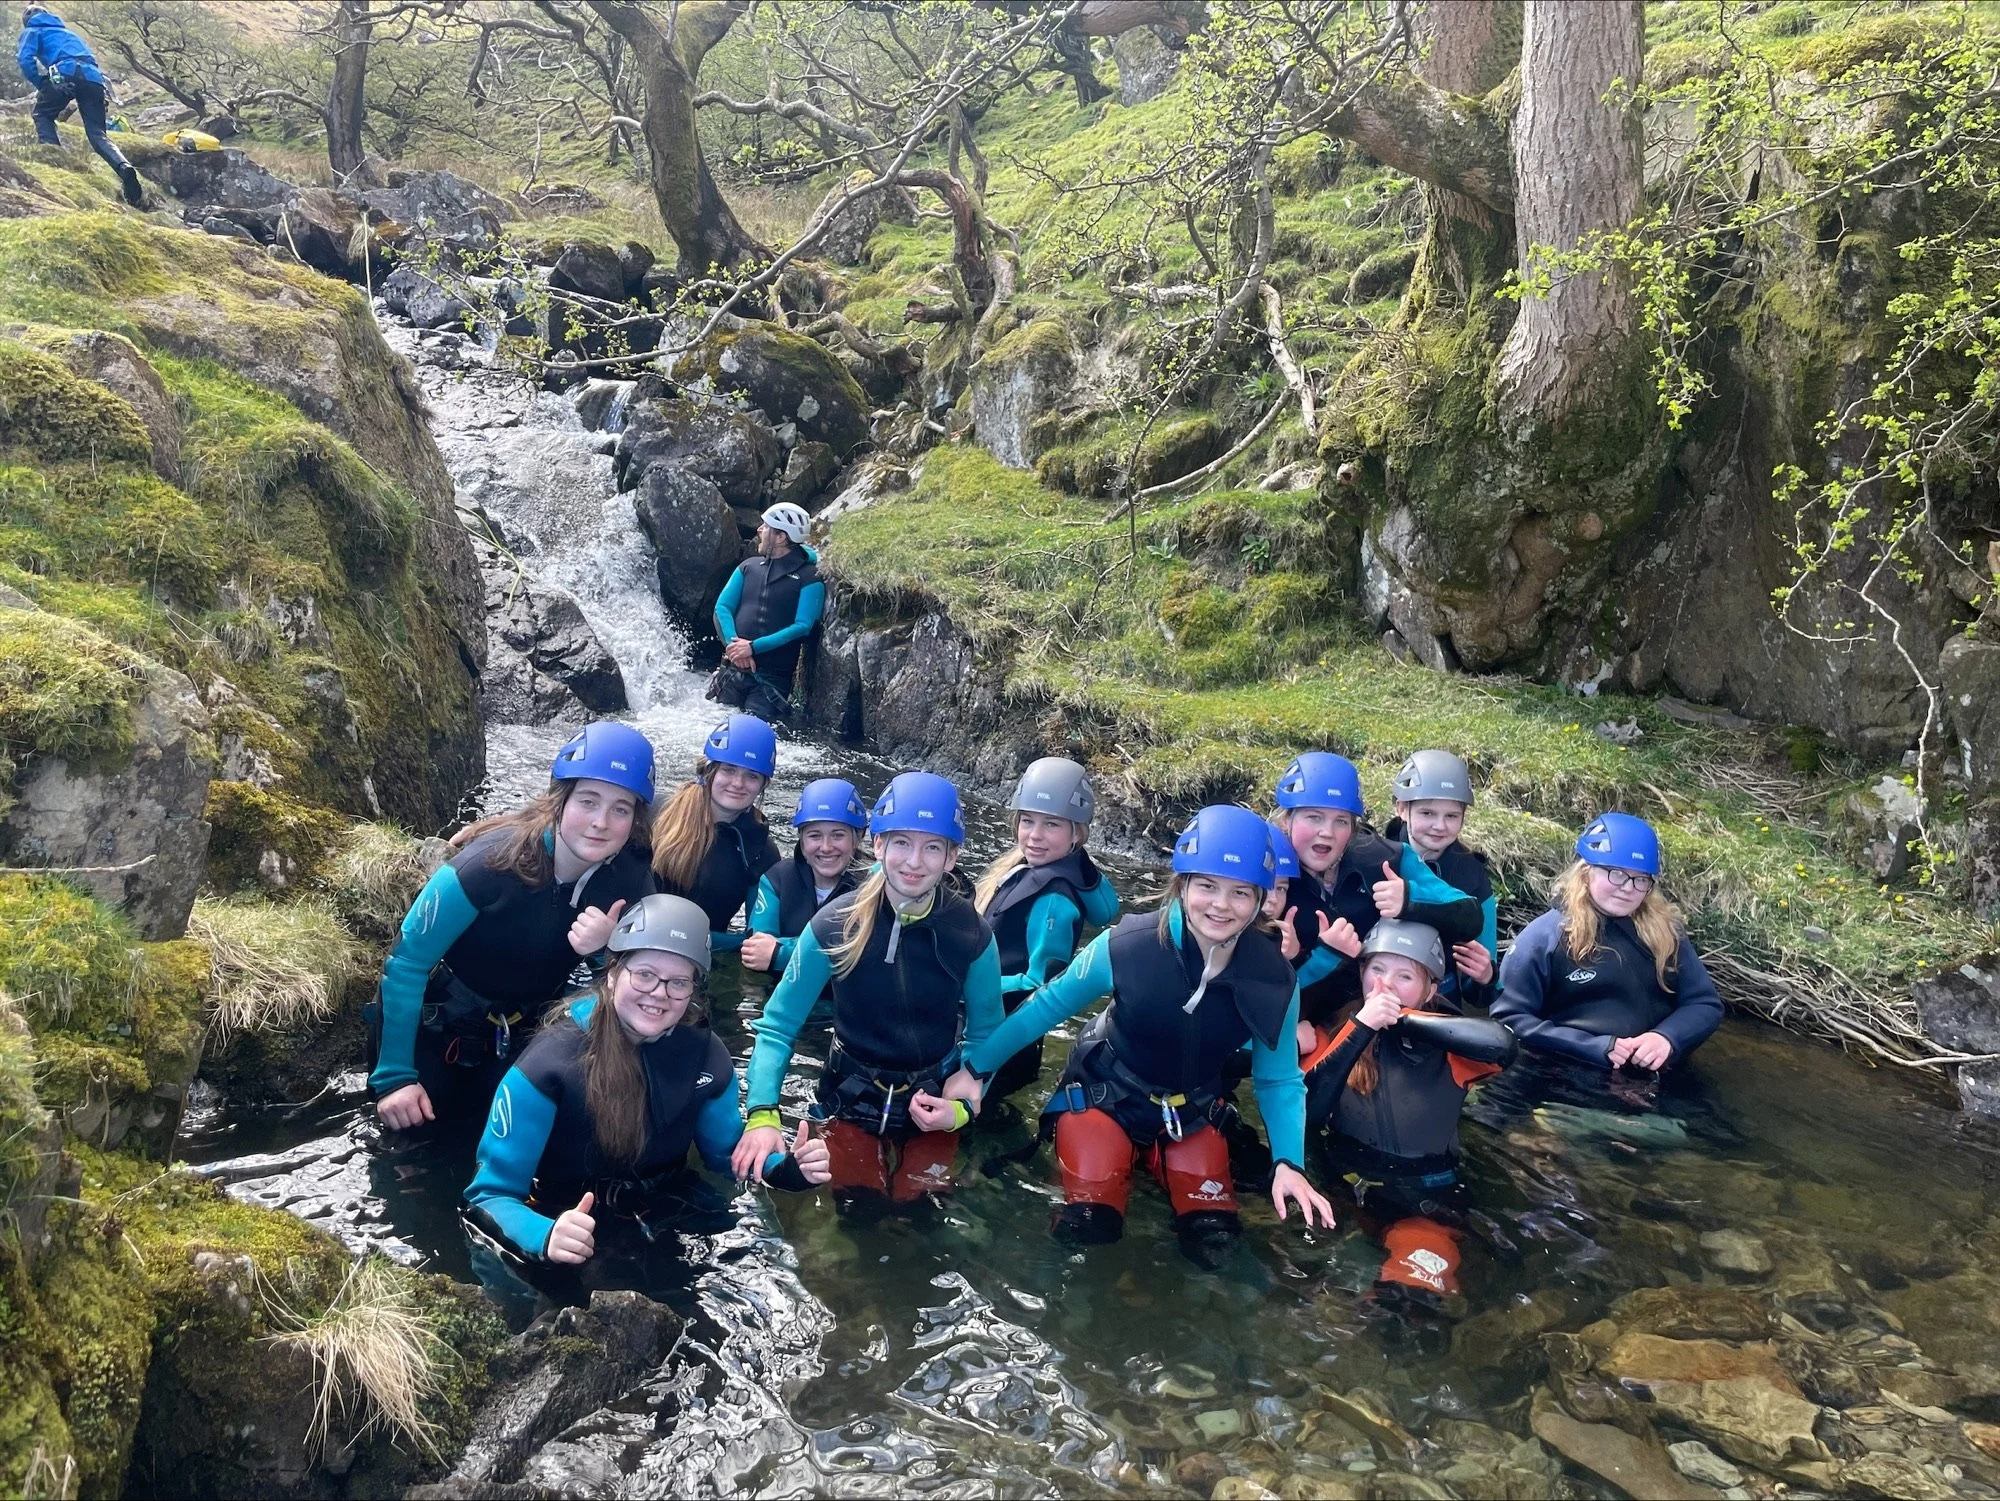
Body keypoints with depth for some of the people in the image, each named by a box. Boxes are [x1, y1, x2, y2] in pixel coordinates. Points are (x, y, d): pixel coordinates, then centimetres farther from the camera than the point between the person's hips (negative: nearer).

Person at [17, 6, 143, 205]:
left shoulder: (32, 31, 24)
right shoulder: (68, 32, 42)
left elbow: (26, 61, 5)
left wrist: (41, 85, 15)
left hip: (66, 74, -4)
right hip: (93, 77, 4)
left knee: (42, 115, 19)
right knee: (98, 134, 0)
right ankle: (125, 168, -28)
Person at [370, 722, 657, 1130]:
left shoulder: (631, 882, -21)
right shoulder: (493, 862, -34)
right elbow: (407, 963, -25)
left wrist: (606, 951, -35)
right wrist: (394, 1076, -23)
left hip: (524, 1026, 4)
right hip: (440, 1013, -4)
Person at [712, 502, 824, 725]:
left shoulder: (809, 577, -2)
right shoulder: (748, 567, 16)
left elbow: (802, 627, -12)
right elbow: (722, 608, 8)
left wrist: (753, 648, -18)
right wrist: (733, 644, -13)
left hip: (773, 676, -4)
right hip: (733, 669, 5)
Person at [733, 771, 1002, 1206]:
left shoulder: (972, 935, -17)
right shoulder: (834, 925, -20)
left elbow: (984, 1036, -4)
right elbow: (777, 1025, -15)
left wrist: (962, 1108, -20)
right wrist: (763, 1113, -29)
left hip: (932, 1101, 0)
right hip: (853, 1099, 0)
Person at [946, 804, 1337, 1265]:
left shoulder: (1274, 980, -22)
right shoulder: (1128, 945, -30)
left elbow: (1278, 1079, -7)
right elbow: (1047, 1006, -13)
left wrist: (1288, 1163, -23)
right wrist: (975, 1069, -8)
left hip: (1192, 1115, 3)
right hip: (1104, 1097, -2)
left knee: (1211, 1243, -1)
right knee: (1090, 1228, -12)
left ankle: (1152, 1160, 28)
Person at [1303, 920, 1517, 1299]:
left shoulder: (1445, 1040, -3)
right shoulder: (1341, 1026, 1)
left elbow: (1501, 1044, -27)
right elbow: (1307, 1114, -13)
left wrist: (1402, 1019, -20)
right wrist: (1360, 1029, -21)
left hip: (1423, 1199, -3)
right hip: (1342, 1184, 3)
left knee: (1416, 1287, -30)